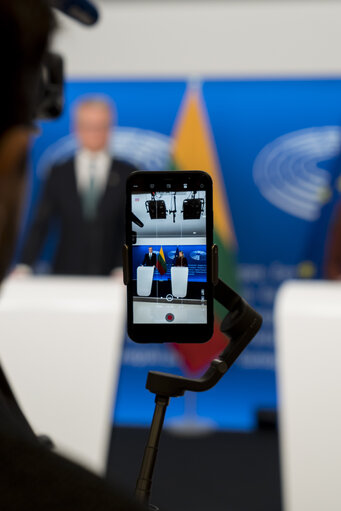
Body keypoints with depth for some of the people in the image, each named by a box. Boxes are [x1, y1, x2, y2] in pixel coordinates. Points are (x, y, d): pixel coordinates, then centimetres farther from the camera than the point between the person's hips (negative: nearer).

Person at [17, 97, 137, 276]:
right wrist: (24, 266, -8)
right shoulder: (59, 174, 8)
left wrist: (123, 268, -11)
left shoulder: (127, 175, 5)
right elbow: (40, 225, 4)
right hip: (65, 275, 1)